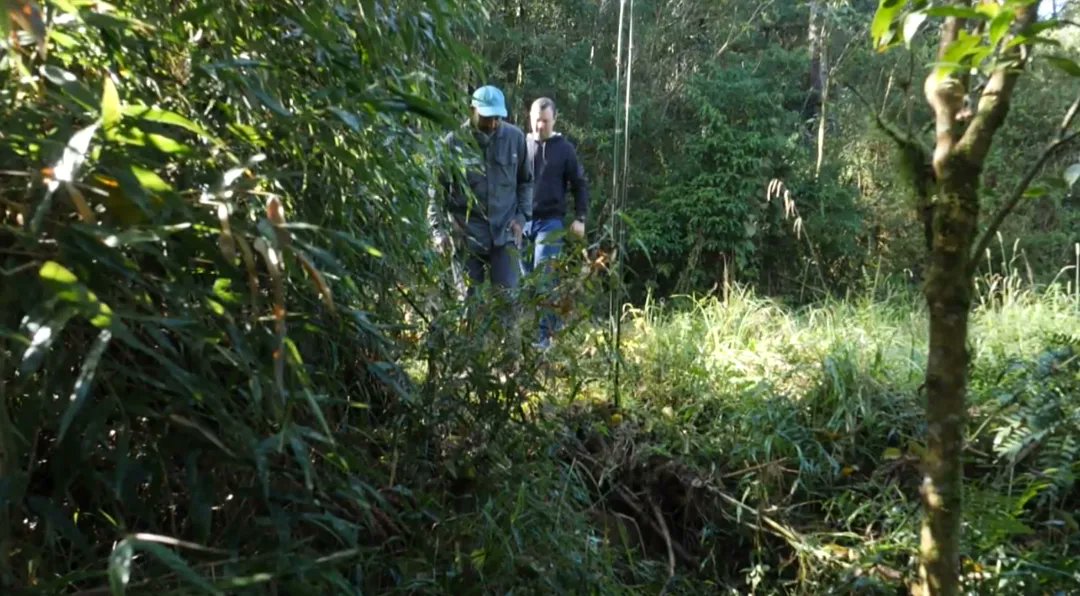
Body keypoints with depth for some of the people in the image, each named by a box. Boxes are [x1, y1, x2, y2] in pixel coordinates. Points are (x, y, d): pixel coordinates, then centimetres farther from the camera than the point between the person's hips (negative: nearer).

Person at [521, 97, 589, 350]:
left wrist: (580, 218, -2)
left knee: (544, 280, -8)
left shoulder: (564, 148, 1)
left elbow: (580, 184, 5)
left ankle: (545, 335, -4)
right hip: (522, 221, 3)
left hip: (550, 223, -3)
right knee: (524, 279, 9)